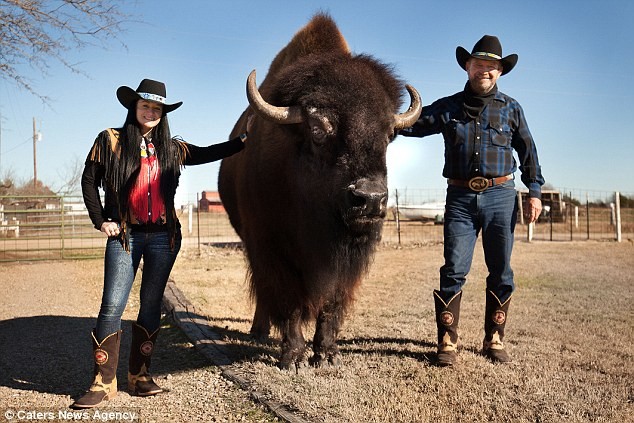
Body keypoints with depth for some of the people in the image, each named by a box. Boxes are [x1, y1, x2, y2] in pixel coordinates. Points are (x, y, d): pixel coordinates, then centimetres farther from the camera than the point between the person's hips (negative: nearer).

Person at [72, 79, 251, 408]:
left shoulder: (171, 148, 10)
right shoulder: (111, 140, 3)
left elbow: (208, 154, 14)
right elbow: (89, 180, 5)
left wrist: (244, 138, 8)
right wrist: (100, 220, -2)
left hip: (163, 236, 3)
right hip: (124, 234, -3)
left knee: (151, 306, 6)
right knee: (112, 306, -5)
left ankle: (140, 375, 18)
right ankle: (103, 383, 3)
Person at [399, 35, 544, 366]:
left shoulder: (510, 108, 11)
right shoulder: (448, 108, 10)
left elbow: (528, 152, 13)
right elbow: (411, 124, 7)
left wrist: (534, 192, 7)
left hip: (500, 196, 1)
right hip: (460, 198, -1)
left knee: (501, 272, 5)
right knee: (454, 270, -4)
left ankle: (494, 340, 18)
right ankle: (447, 341, 4)